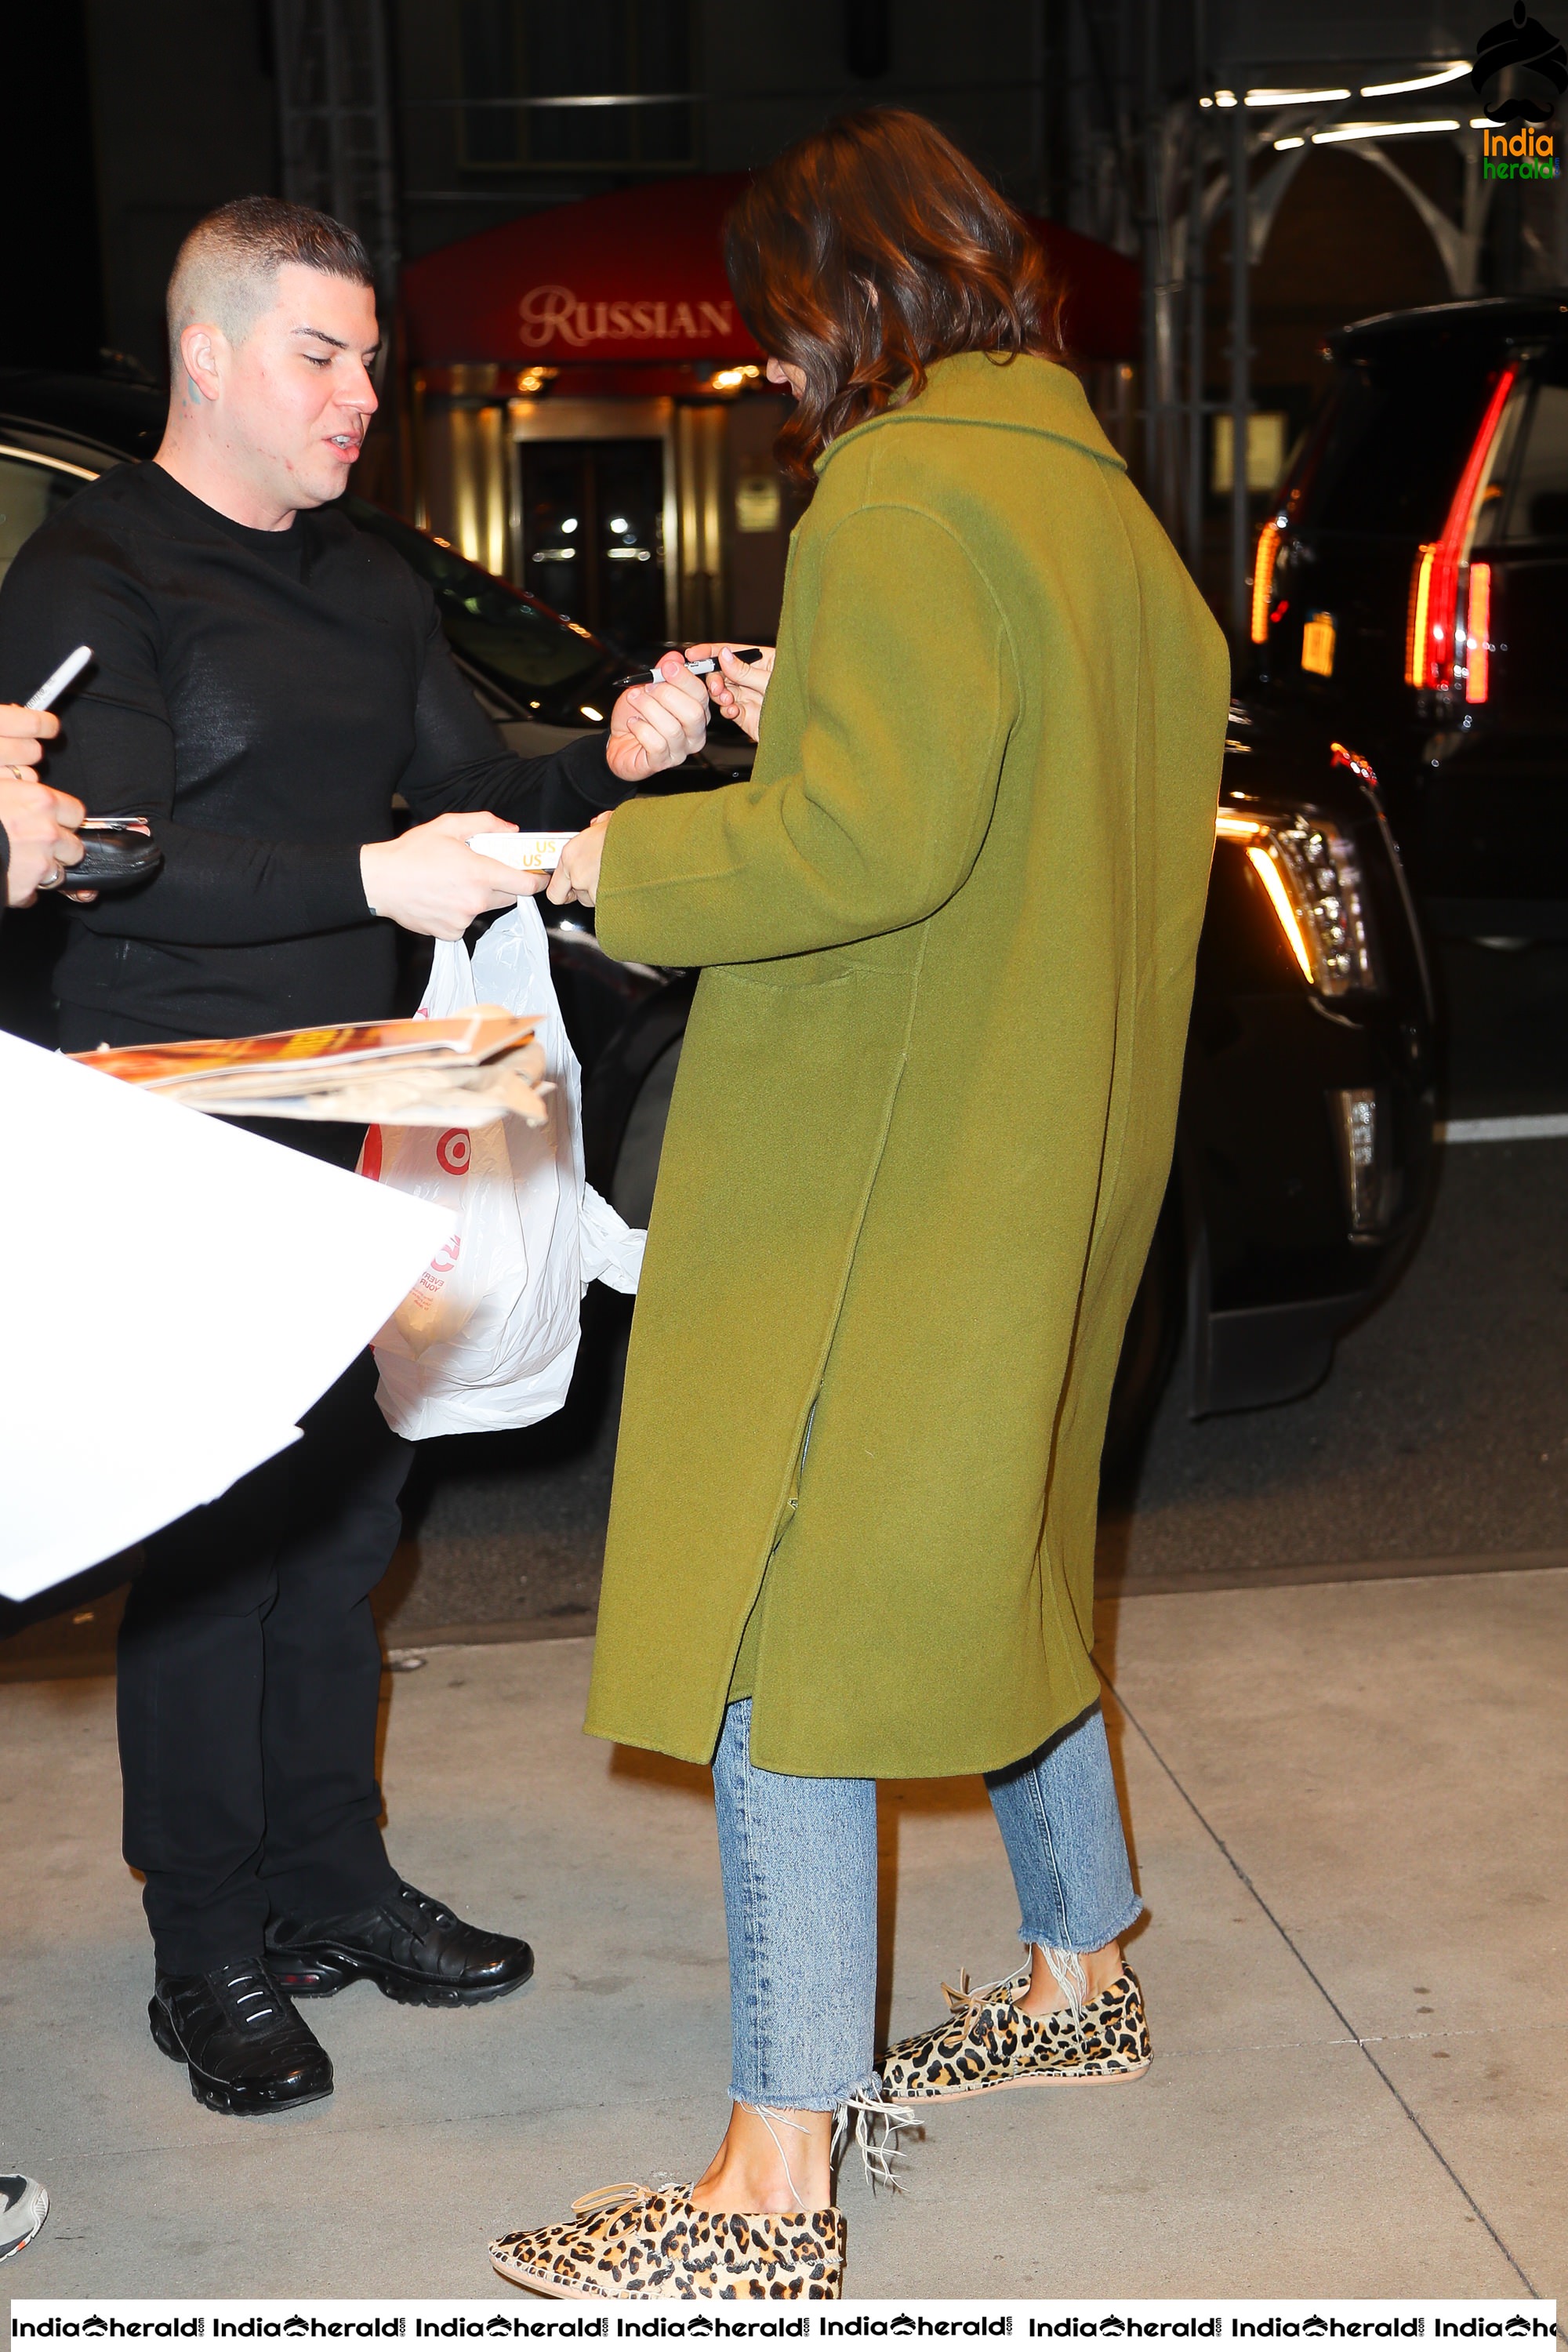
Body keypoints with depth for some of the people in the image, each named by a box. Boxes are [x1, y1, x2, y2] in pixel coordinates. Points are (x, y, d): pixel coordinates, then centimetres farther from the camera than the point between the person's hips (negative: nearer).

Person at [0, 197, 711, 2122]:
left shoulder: (363, 586, 17)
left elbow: (468, 787, 16)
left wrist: (611, 761, -4)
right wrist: (371, 876, -29)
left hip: (345, 1117, 7)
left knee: (341, 1511, 13)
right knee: (212, 1541, -2)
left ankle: (332, 1885, 27)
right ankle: (210, 1952, 11)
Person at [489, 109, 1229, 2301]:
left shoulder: (905, 498, -15)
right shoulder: (1098, 497, 14)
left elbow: (876, 838, -25)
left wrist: (618, 860, -13)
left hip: (876, 1175, -10)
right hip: (1047, 1154, 10)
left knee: (783, 1624, -5)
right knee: (986, 1558, 22)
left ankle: (779, 2182, 0)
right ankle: (1078, 1972, 37)